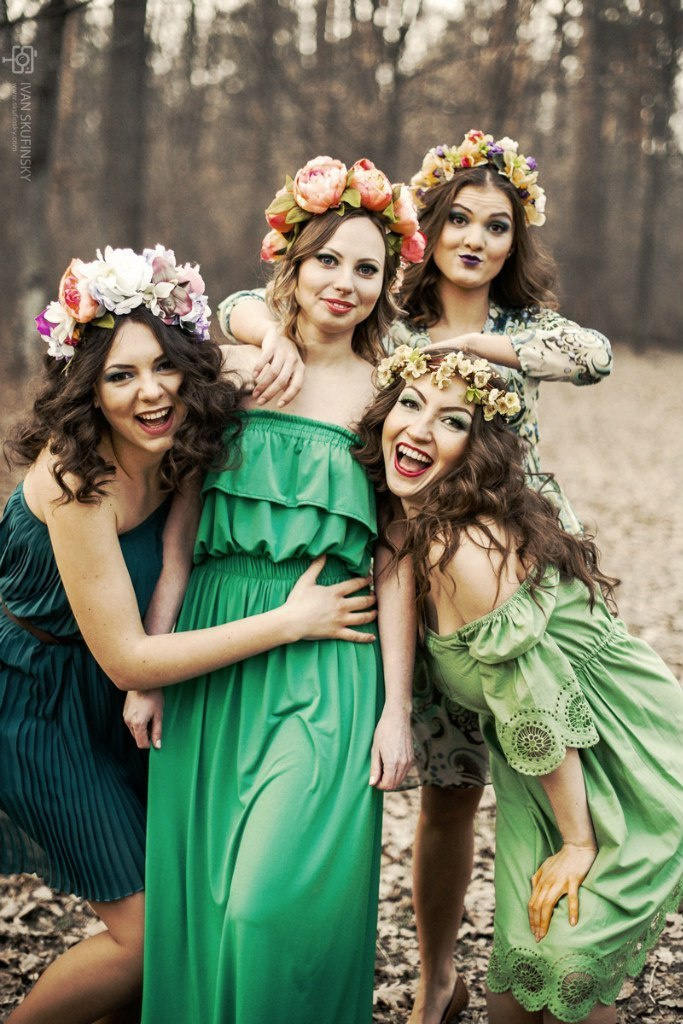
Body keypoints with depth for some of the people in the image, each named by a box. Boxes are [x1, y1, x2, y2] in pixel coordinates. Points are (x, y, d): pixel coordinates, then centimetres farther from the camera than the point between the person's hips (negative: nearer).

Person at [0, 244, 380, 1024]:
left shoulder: (165, 451, -10)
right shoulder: (76, 481, -31)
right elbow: (127, 659, -28)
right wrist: (292, 621, -27)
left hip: (114, 697, 7)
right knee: (149, 931, -2)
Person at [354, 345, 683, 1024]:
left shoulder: (464, 548, -28)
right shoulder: (407, 529, -1)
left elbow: (539, 698, -24)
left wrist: (579, 844, -17)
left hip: (622, 766, -8)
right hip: (548, 766, 8)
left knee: (568, 969, 1)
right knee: (516, 969, 12)